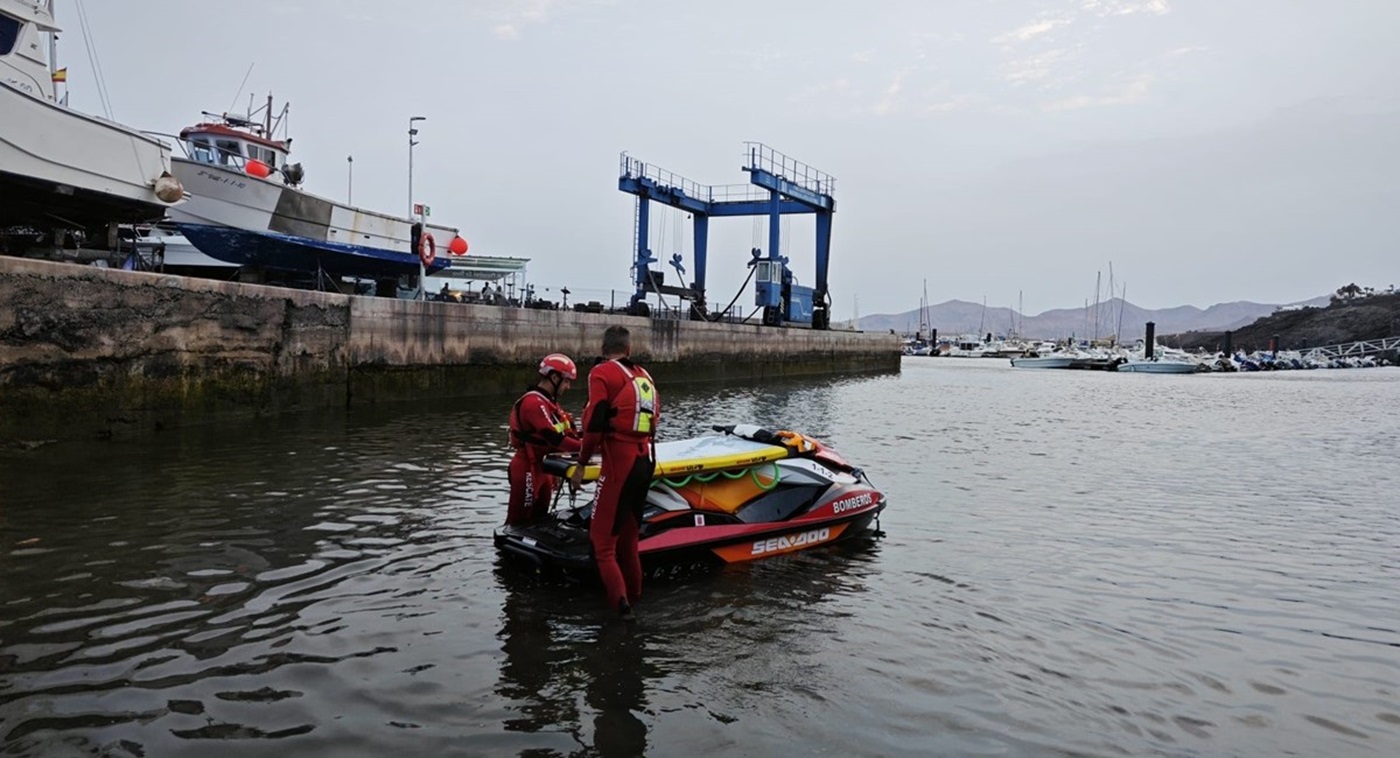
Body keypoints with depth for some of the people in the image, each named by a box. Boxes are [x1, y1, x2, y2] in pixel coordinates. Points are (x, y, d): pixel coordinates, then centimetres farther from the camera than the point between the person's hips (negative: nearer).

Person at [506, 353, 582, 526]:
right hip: (528, 470, -10)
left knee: (538, 520, 17)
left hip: (543, 468, 10)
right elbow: (554, 438, -28)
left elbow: (567, 431, 8)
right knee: (519, 523, -5)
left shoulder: (548, 401, 13)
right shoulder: (533, 402, -20)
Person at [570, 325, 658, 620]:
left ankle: (621, 604, -12)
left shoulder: (602, 373, -7)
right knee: (628, 535, 20)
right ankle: (634, 596, 28)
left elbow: (594, 423, -14)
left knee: (602, 538, -2)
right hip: (646, 460, 7)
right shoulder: (644, 375, 13)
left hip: (619, 462, -7)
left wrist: (581, 464, -5)